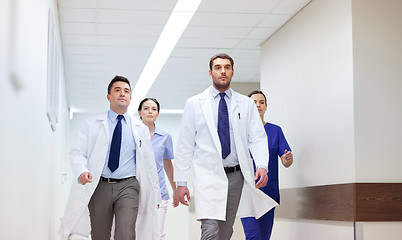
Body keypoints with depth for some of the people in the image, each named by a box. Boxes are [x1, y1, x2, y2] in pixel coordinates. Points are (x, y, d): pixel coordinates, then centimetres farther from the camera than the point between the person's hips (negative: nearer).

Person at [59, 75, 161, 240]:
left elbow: (149, 163, 16)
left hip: (128, 186, 0)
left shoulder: (141, 129, 15)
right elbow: (77, 152, 3)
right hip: (99, 187, 0)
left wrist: (155, 195, 13)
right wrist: (82, 171, -19)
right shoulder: (92, 125, 11)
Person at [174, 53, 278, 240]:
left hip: (237, 175, 2)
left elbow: (257, 138, 3)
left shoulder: (246, 104, 10)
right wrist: (181, 182, -1)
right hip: (208, 174, -2)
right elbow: (185, 144, 5)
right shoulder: (194, 104, 6)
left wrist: (262, 166, -17)